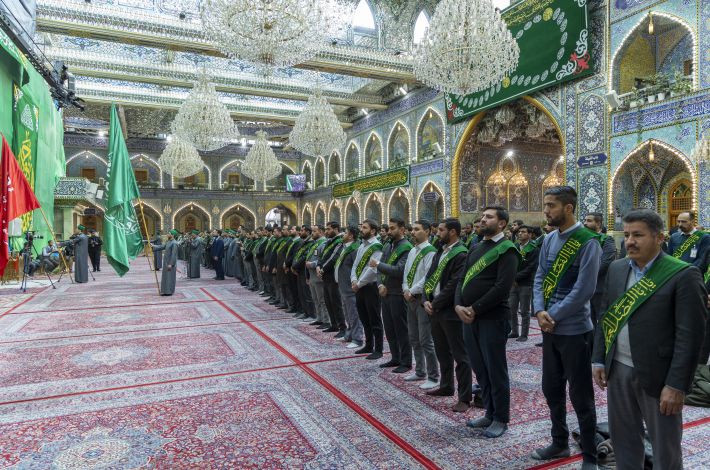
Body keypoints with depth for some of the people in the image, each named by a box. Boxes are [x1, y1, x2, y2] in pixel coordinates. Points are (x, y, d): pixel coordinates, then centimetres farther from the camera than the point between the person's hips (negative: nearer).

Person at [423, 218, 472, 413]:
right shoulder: (439, 252, 13)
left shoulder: (461, 255, -15)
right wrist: (427, 300, -1)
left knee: (460, 355, 0)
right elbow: (429, 278, 13)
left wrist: (435, 304, -14)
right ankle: (446, 386, 36)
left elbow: (454, 285, -20)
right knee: (442, 352, 21)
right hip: (435, 310, 9)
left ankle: (465, 397, 9)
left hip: (451, 312, -9)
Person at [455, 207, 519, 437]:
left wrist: (474, 309, -16)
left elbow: (503, 287, -18)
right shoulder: (475, 249, 16)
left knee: (495, 370, 4)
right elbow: (462, 280, 13)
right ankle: (489, 413, 31)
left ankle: (501, 419, 20)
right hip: (469, 318, 8)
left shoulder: (506, 249, -8)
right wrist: (459, 306, -5)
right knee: (480, 369, 16)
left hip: (493, 318, -7)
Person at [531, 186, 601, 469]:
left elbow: (584, 290, -19)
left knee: (580, 396, 6)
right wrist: (540, 311, -9)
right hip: (549, 328, 7)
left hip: (574, 329, -7)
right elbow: (540, 278, 7)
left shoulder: (588, 242, -14)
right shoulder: (548, 240, 7)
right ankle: (560, 442, 37)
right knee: (551, 389, 18)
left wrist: (553, 316, -15)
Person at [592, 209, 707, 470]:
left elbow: (690, 335, -14)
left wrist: (676, 385, -16)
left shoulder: (683, 275, -12)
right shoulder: (616, 269, 6)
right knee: (623, 438, 19)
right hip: (618, 371, 5)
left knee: (665, 449, 12)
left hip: (657, 375, -5)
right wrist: (599, 360, 6)